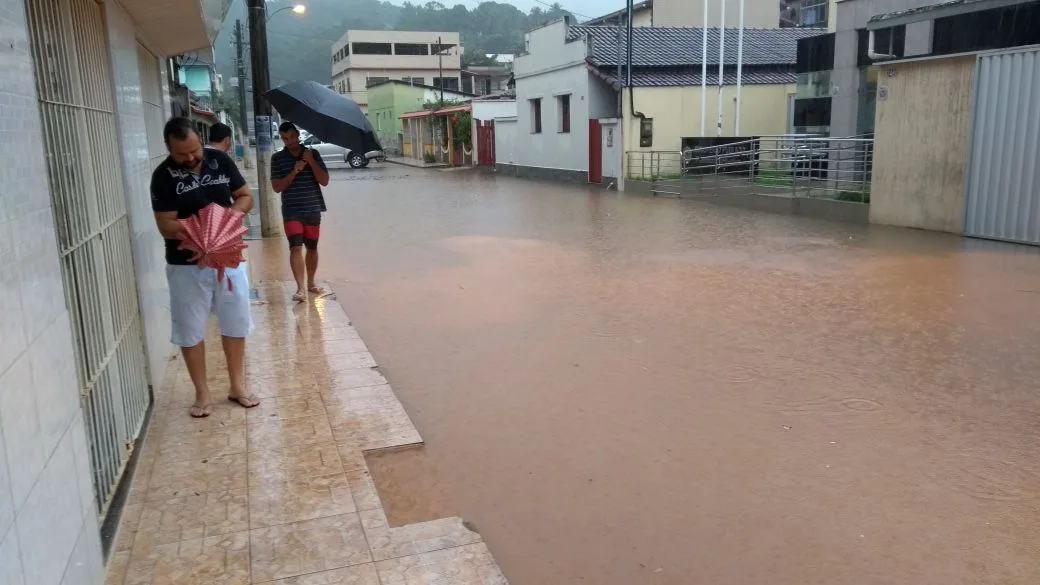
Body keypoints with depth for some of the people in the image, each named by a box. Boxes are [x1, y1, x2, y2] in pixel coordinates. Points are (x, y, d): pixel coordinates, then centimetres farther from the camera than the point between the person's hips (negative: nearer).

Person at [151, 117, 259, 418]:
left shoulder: (220, 160, -2)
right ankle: (202, 393, 22)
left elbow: (246, 197, 5)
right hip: (187, 265, -3)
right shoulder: (163, 176, -12)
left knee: (236, 325, 11)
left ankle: (237, 386, 26)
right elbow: (166, 227, -15)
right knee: (191, 331, 6)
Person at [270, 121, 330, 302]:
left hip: (313, 209, 2)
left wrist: (311, 161, -15)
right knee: (296, 248, -13)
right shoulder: (277, 158, 1)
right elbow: (277, 187, -5)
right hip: (291, 211, -2)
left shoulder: (312, 153, 3)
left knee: (312, 248, 13)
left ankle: (311, 282, 29)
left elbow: (324, 181, -3)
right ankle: (300, 288, -15)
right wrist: (294, 172, -17)